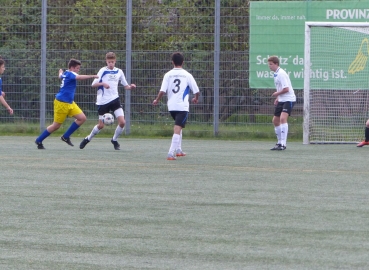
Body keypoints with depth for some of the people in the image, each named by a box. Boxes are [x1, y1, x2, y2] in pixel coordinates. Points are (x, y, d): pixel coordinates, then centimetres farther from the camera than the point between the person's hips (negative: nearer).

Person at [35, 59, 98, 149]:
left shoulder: (65, 73, 12)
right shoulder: (70, 74, -16)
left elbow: (60, 76, 36)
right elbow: (79, 77, -36)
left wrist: (60, 72, 60)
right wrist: (92, 76, -43)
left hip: (70, 103, 10)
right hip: (62, 103, -10)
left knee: (82, 118, -1)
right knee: (56, 125, -2)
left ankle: (66, 137, 8)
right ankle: (39, 141, 14)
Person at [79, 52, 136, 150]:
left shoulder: (119, 72, 6)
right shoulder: (103, 71, -4)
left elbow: (125, 86, 15)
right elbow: (93, 84, -8)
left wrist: (130, 87, -7)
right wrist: (103, 84, -27)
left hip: (114, 99, 3)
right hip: (103, 101, -3)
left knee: (122, 122, -12)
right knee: (101, 125, 2)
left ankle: (114, 140, 11)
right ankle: (88, 139, 27)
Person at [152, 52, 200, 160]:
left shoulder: (168, 75, 1)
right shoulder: (187, 75, -3)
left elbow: (162, 91, -6)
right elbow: (196, 91, 0)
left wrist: (156, 100, 12)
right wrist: (196, 98, 22)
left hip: (171, 106, 4)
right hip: (183, 106, -4)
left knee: (178, 128, 26)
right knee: (177, 130, -10)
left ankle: (178, 150, 30)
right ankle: (171, 154, -21)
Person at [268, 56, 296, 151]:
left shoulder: (281, 74, -16)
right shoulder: (276, 74, 13)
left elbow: (286, 89, -22)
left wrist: (277, 94, -6)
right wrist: (277, 98, 12)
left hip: (289, 99, -10)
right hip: (281, 100, 10)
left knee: (283, 118, -25)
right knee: (275, 120, 11)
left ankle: (283, 144, -27)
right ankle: (280, 142, 24)